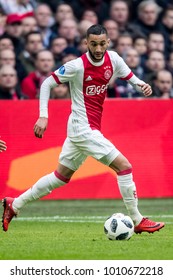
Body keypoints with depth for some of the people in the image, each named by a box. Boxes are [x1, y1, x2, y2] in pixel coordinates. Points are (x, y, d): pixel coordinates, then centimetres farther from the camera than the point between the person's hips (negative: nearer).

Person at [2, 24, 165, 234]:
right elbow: (47, 84, -8)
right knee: (124, 166, -12)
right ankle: (138, 221, -4)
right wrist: (43, 116, -16)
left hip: (91, 129, 8)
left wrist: (142, 85, -13)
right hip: (83, 128, -8)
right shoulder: (78, 66, -16)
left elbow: (131, 77, 11)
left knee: (61, 176, 17)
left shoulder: (113, 59, 0)